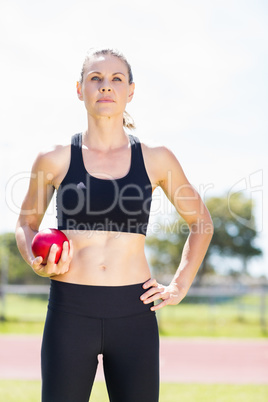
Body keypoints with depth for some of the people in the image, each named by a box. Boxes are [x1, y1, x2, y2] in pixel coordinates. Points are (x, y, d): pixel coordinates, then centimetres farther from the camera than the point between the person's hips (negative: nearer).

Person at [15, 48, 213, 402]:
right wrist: (37, 263, -3)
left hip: (134, 313, 1)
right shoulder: (54, 159, 2)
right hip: (70, 310, 0)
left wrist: (180, 285, 8)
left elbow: (201, 222, 17)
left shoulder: (156, 159, 3)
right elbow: (26, 223, 17)